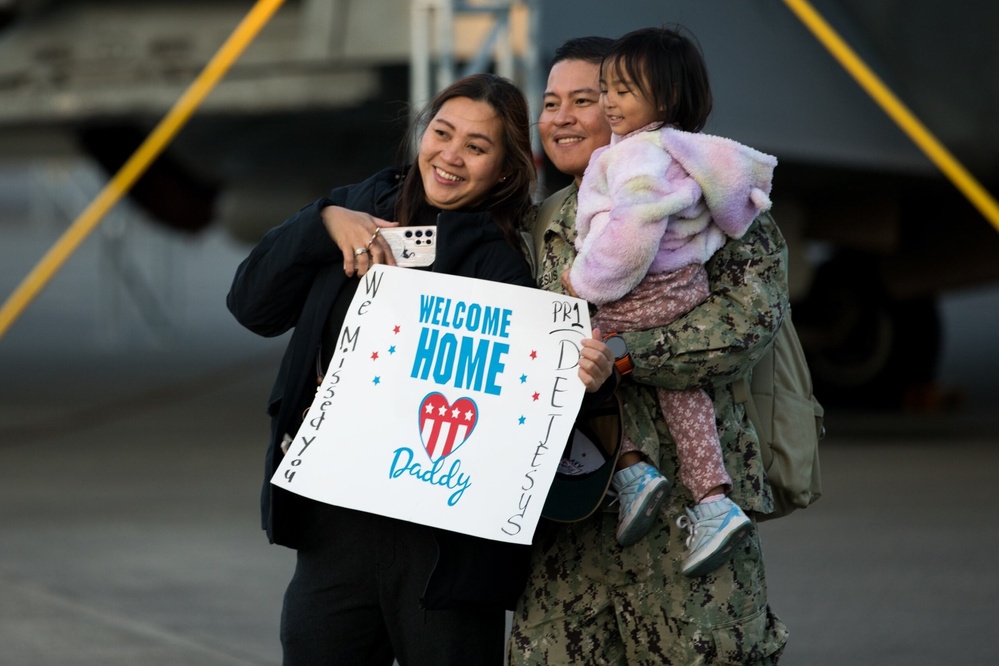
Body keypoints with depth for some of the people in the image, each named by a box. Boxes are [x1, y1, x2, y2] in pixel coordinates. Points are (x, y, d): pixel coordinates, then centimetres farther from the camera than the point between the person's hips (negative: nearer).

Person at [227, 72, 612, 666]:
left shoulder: (501, 266, -6)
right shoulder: (367, 206, 8)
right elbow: (253, 305, 4)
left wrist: (581, 375, -37)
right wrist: (326, 221, -8)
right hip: (334, 525, 5)